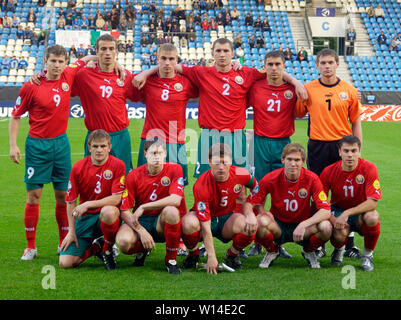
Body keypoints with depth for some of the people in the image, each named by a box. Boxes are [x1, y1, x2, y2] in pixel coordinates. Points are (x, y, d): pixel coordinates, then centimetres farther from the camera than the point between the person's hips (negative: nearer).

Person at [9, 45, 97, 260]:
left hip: (61, 143, 3)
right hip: (37, 145, -3)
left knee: (63, 195, 7)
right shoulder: (31, 86, -8)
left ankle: (64, 242, 18)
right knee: (34, 195, -2)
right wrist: (13, 145, -5)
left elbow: (84, 61, 19)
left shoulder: (68, 76, 0)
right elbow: (15, 116, 0)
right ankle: (30, 246, 5)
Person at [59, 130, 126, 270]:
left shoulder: (118, 165, -9)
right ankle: (96, 247, 17)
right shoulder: (78, 168, -3)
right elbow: (71, 202, 2)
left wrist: (88, 204, -22)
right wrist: (72, 231, -4)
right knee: (65, 262, -15)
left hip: (107, 214, -2)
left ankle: (108, 249, -10)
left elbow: (116, 199, -15)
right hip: (85, 217, 2)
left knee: (108, 211, -42)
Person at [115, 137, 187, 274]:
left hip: (162, 222, -1)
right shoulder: (134, 176, -6)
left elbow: (176, 200, -23)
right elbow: (124, 211, -7)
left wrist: (143, 207, -23)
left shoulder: (174, 169, -8)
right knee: (123, 241, -31)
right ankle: (142, 249, 10)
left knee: (171, 210, -36)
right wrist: (141, 231, -22)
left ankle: (171, 259, -16)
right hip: (141, 222, 1)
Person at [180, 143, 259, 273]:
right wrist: (211, 256, -34)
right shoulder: (202, 185, -28)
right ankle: (193, 255, -4)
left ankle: (232, 255, 2)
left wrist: (250, 214, -11)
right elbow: (205, 226, -30)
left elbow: (257, 191, 8)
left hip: (227, 219, 3)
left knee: (251, 226, -30)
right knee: (189, 223, -38)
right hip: (203, 217, -3)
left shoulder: (241, 175, -16)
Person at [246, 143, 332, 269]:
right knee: (261, 221, -35)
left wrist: (304, 225, -34)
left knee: (326, 227, -31)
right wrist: (261, 211, -31)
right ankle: (272, 251, 1)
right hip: (278, 225, 0)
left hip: (302, 226, 0)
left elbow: (325, 211, -20)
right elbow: (249, 203, -10)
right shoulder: (271, 179, -14)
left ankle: (308, 251, 5)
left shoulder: (311, 179, -14)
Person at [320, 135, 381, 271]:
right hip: (338, 211, 0)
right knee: (339, 234, -34)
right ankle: (339, 250, 9)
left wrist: (347, 213, -31)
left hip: (360, 213, 0)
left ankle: (367, 255, -6)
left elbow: (372, 202, -22)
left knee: (372, 217, -36)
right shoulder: (329, 171, -12)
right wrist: (333, 219, -24)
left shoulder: (369, 168, -17)